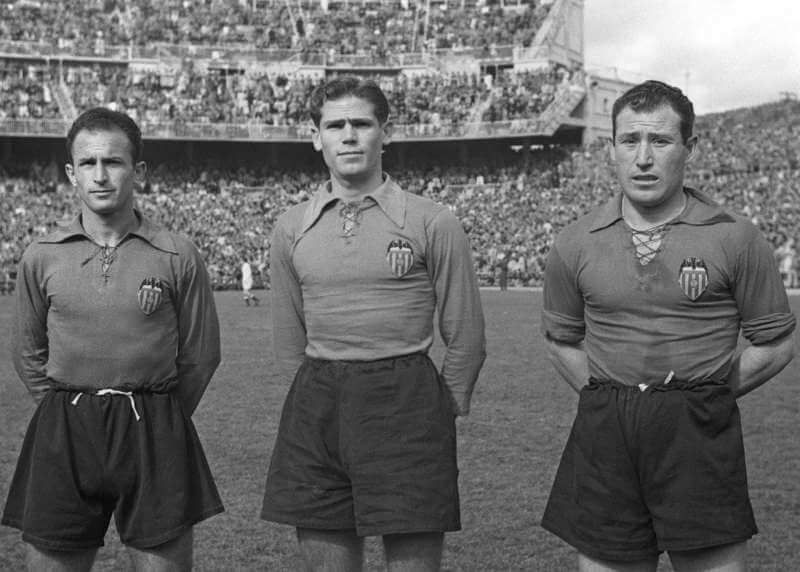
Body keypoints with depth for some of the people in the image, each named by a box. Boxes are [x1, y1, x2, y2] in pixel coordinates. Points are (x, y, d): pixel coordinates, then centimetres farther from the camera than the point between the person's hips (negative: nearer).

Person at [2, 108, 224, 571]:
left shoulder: (178, 257, -3)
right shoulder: (41, 258, 3)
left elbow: (201, 354, 5)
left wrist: (157, 419, 7)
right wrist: (69, 414, 9)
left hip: (154, 433, -1)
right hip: (63, 433, 2)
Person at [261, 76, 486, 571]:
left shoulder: (433, 223, -1)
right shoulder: (292, 229, 9)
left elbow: (465, 339, 4)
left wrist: (444, 410, 6)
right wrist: (321, 399, 14)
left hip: (406, 403, -3)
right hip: (315, 408, 3)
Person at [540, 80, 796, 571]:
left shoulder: (735, 239, -2)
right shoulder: (576, 244, 5)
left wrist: (704, 399, 0)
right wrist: (610, 400, 5)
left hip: (700, 438, -2)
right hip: (603, 437, 2)